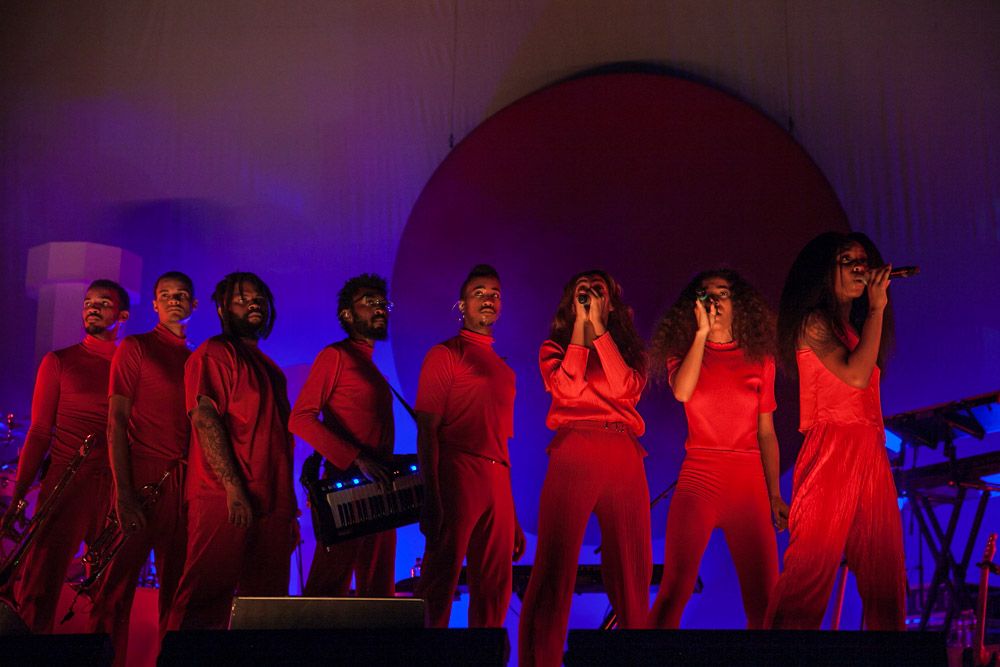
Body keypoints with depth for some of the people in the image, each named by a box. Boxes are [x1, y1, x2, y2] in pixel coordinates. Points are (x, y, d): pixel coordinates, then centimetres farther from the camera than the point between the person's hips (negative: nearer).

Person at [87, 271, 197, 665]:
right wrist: (123, 493, -13)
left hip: (184, 483, 5)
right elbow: (117, 421, -3)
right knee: (118, 584, -5)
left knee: (176, 586, 5)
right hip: (141, 475, -4)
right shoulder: (135, 348, 4)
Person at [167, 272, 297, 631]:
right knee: (207, 603, -9)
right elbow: (204, 418, -14)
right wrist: (234, 488, -22)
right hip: (224, 502, -8)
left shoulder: (269, 368, 25)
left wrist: (289, 508, 21)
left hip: (272, 505, 8)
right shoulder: (213, 354, -1)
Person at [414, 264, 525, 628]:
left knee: (494, 590, 6)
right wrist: (431, 499, -17)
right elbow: (426, 430, -6)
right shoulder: (445, 355, 3)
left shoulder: (504, 370, 23)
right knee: (439, 581, -9)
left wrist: (513, 520, 20)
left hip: (497, 483, 6)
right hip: (456, 473, -6)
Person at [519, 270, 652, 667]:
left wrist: (599, 328, 1)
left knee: (630, 568, 0)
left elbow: (625, 388, -2)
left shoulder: (629, 348, 20)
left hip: (624, 460, 2)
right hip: (572, 454, -2)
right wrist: (580, 327, 3)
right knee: (555, 564, -8)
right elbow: (567, 389, -3)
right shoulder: (555, 347, 18)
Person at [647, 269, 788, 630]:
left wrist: (775, 494, 8)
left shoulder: (760, 360, 13)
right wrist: (702, 332, -10)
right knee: (675, 589, -15)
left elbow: (766, 432, 14)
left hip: (749, 482, 2)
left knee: (763, 599, -3)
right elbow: (682, 391, -13)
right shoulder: (684, 352, 10)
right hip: (698, 478, -2)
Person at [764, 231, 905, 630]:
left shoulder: (856, 327, 23)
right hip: (830, 451, -8)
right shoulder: (814, 322, 1)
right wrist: (877, 308, -7)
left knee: (885, 574, 0)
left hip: (871, 455, 8)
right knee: (813, 570, -12)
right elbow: (855, 375, -14)